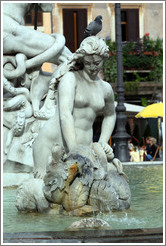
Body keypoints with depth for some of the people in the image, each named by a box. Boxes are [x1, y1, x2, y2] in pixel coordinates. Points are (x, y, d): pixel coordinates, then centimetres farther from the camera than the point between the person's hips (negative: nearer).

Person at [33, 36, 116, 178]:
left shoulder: (105, 88, 12)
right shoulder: (70, 78, -6)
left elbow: (110, 115, 34)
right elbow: (65, 116, -19)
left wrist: (103, 142, 17)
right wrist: (74, 153, -28)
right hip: (52, 144, -5)